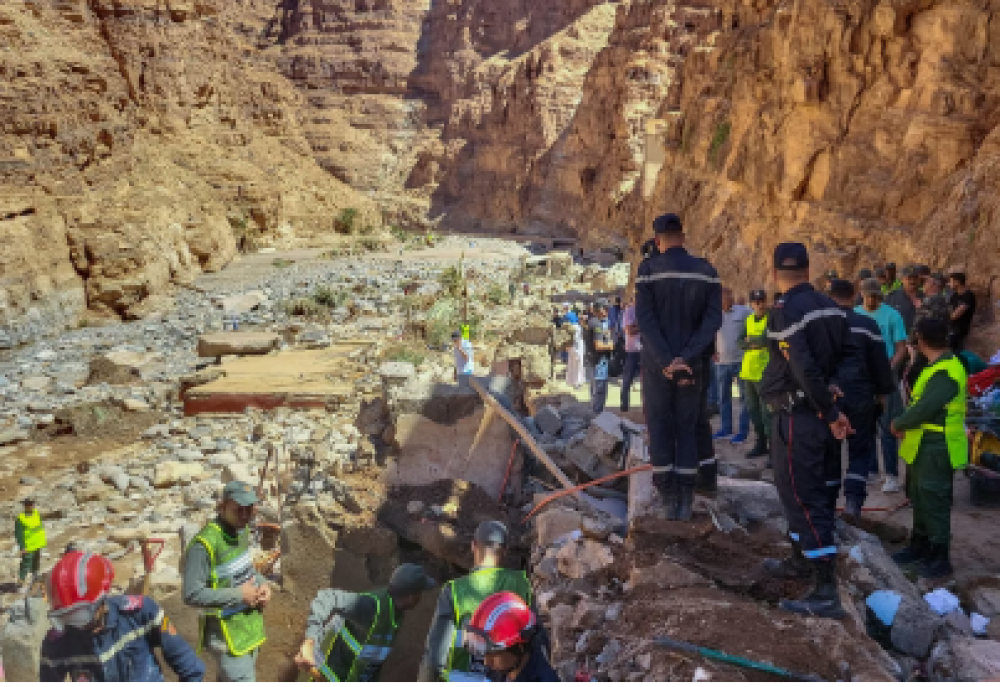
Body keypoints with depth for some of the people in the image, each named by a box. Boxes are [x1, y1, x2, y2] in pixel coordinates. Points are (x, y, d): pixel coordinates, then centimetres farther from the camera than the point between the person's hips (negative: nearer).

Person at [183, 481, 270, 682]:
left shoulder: (242, 530, 1)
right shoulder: (205, 543, -25)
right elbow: (191, 595, -25)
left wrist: (262, 583, -3)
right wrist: (238, 595, -23)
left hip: (250, 627, 8)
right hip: (227, 635, -8)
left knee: (228, 680, 23)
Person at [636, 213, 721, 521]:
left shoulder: (648, 269, -6)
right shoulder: (707, 271, 2)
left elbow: (645, 319, -15)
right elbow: (713, 320, -8)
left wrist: (667, 362, -16)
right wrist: (686, 358, -13)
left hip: (657, 364, -2)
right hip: (693, 365, 2)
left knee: (660, 429, 7)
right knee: (688, 429, 11)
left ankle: (668, 499, 7)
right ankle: (686, 501, 10)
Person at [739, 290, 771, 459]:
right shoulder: (748, 320, 13)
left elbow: (767, 339, -19)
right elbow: (741, 342, 9)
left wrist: (750, 340, -6)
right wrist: (758, 342, -8)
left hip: (764, 372, -7)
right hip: (748, 371, 7)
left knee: (767, 412, -9)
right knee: (753, 410, 14)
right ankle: (760, 444, 27)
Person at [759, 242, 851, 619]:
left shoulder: (784, 311, -18)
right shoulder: (831, 307, 7)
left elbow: (805, 369, -23)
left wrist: (831, 412, -15)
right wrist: (832, 409, 12)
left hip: (798, 416, -9)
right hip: (824, 414, 9)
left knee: (804, 499, -5)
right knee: (809, 491, 21)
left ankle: (826, 592, -2)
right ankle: (800, 560, 36)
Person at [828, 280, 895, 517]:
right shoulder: (867, 325, -2)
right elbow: (880, 363, 2)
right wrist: (881, 393, 12)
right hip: (859, 397, -2)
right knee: (861, 449, 9)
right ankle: (853, 498, -3)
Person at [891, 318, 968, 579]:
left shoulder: (946, 373, -22)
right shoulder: (938, 367, 11)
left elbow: (924, 408, -26)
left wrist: (898, 424, -10)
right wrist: (906, 425, 3)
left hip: (937, 449, -10)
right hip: (924, 446, 10)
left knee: (934, 503, -1)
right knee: (920, 498, 18)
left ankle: (940, 558, 10)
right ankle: (920, 546, 31)